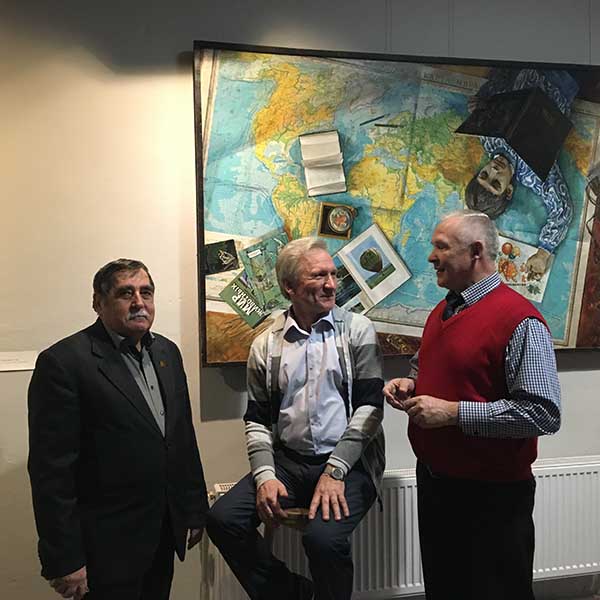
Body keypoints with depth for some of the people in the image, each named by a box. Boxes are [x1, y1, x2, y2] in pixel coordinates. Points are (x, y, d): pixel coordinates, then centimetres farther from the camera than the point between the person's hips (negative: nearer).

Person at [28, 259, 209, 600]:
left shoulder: (168, 352, 7)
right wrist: (64, 559, -16)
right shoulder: (64, 362, -15)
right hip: (107, 544, -6)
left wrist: (195, 508, 11)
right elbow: (51, 469, -16)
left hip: (165, 532, 7)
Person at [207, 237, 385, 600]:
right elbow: (257, 420, 9)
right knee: (223, 518, -14)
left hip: (347, 464, -3)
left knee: (324, 537, -28)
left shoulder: (358, 330, 0)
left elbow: (370, 406, -7)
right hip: (287, 462, 4)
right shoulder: (266, 345, 8)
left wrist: (335, 471, -15)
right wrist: (265, 475, -8)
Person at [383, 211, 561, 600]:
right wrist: (410, 384, 1)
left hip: (490, 495, -8)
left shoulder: (520, 321, -19)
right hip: (433, 480, 8)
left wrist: (454, 412, -25)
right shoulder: (442, 312, 8)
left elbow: (543, 414, -25)